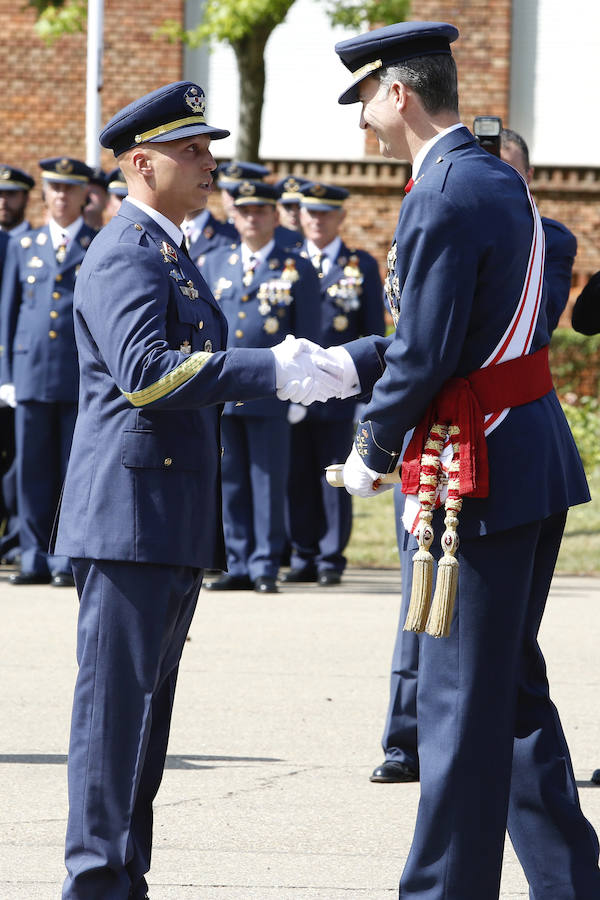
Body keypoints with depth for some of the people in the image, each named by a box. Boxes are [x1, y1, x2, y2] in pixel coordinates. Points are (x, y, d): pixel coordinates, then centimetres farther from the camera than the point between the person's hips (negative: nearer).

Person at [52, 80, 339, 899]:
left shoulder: (170, 254, 21)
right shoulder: (125, 255, -12)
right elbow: (145, 370, -27)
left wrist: (278, 373, 13)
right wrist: (269, 371, -29)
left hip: (175, 520, 10)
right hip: (130, 509, -10)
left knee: (146, 703, 11)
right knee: (116, 699, -8)